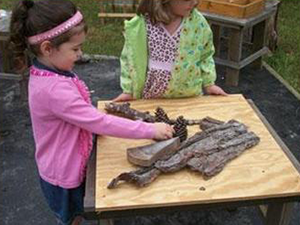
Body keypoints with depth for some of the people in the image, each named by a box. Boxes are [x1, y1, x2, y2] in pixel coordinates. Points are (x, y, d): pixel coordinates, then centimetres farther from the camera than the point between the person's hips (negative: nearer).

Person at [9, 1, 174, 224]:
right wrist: (150, 130, -28)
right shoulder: (54, 89, -36)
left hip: (69, 165, 8)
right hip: (64, 173, -8)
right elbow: (99, 122, -34)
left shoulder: (48, 74, -4)